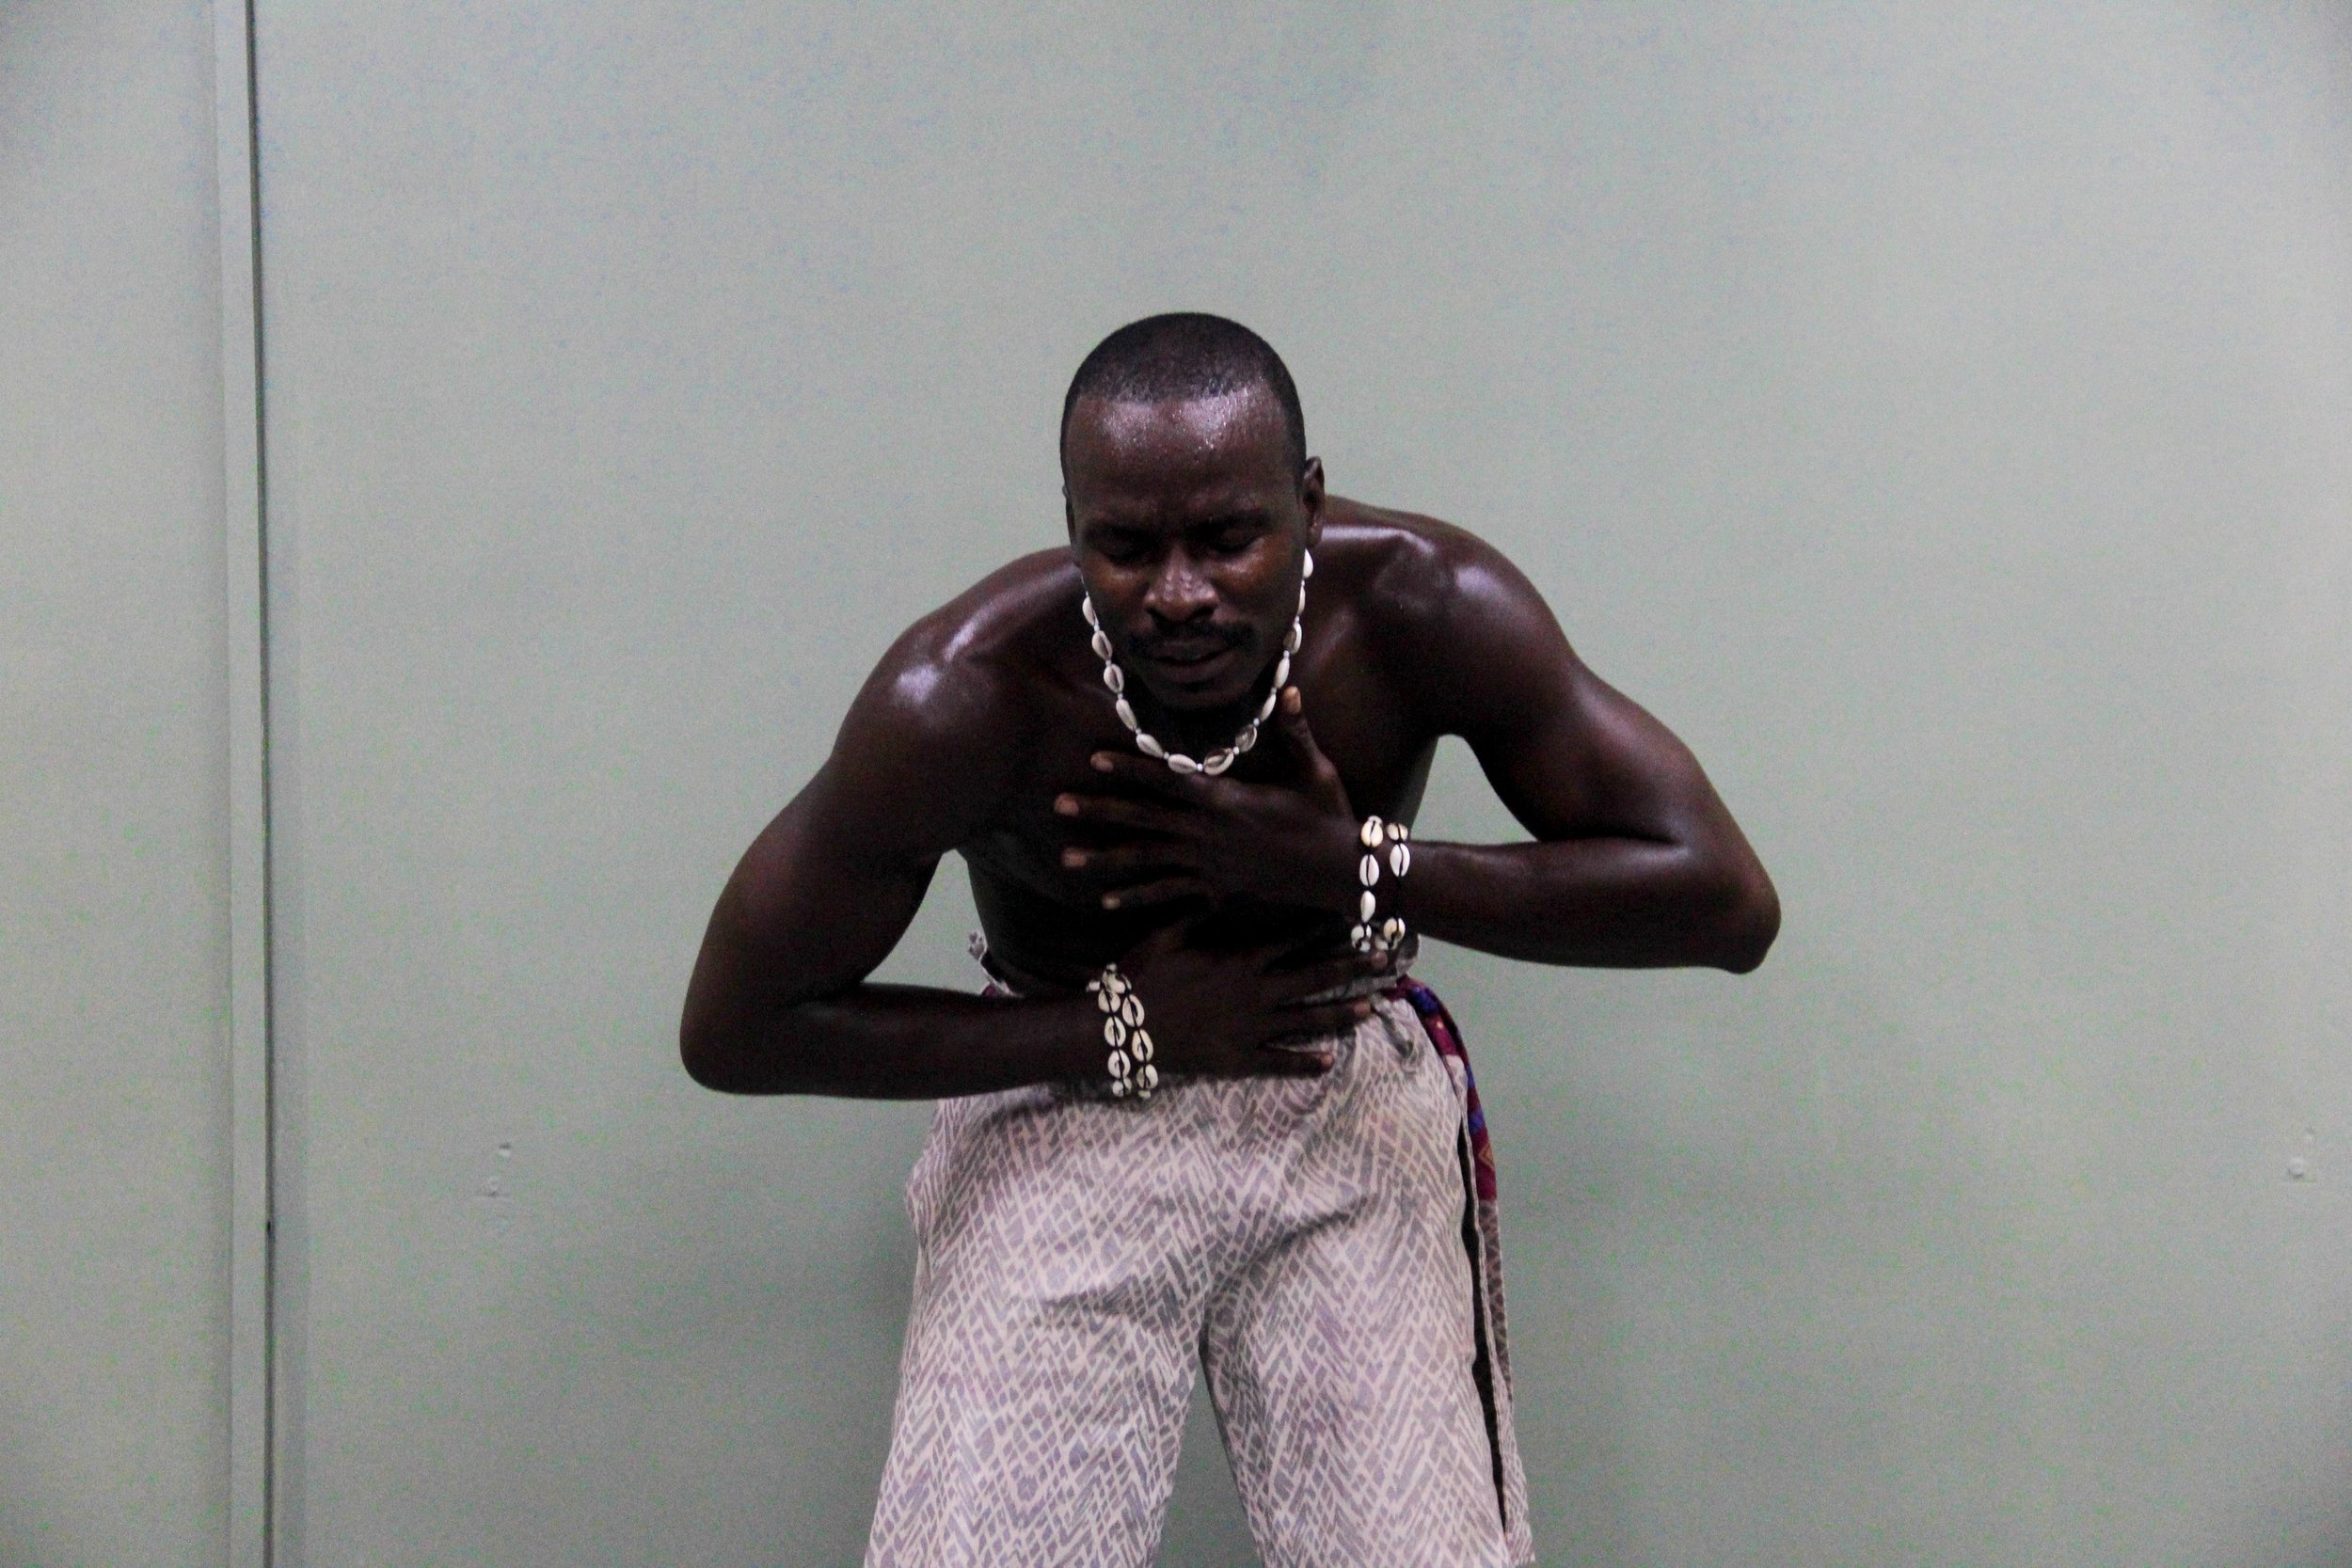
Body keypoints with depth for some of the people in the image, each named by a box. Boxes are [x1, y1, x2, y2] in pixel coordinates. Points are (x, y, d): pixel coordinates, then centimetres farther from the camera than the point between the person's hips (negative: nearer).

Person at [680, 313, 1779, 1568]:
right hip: (1060, 1100, -1)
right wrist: (1126, 1030, -17)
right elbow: (733, 1029, -14)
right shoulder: (961, 698, -23)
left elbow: (1727, 900, -15)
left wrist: (1352, 870, -24)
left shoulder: (1426, 607, -19)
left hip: (1351, 1089, 1)